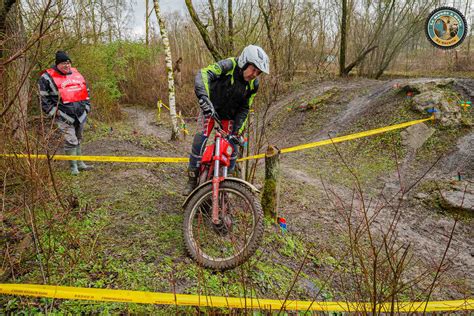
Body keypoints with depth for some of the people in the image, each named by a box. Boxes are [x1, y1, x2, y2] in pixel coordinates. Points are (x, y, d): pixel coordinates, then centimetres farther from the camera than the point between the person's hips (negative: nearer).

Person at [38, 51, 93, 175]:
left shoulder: (76, 73, 13)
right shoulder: (48, 77, -4)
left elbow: (85, 91, 22)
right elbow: (43, 97, -4)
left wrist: (86, 105, 15)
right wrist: (53, 111, -8)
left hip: (80, 114, 6)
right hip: (64, 116, -5)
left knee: (78, 139, 15)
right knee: (71, 141, -8)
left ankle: (79, 163, 27)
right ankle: (73, 166, 5)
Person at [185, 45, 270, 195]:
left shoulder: (253, 84, -14)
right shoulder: (229, 65, -28)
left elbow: (244, 109, -6)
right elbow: (204, 74, -44)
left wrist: (238, 130, -15)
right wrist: (204, 98, -60)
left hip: (229, 115, 4)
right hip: (210, 109, -3)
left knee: (232, 146, -5)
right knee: (200, 140, -16)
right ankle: (192, 180, 0)